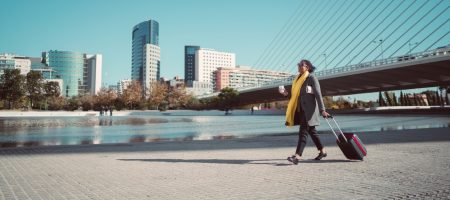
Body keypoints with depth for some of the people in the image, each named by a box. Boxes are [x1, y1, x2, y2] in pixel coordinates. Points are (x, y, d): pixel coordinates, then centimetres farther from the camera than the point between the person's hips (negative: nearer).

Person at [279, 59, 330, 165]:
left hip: (309, 109, -8)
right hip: (301, 109, 8)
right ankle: (322, 151, 29)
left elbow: (318, 94, -12)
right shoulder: (298, 79, 17)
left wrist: (322, 110, -19)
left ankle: (297, 156, -22)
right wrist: (286, 94, -1)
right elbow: (295, 96, 17)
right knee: (311, 131, 15)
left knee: (303, 132, -15)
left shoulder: (311, 78, -6)